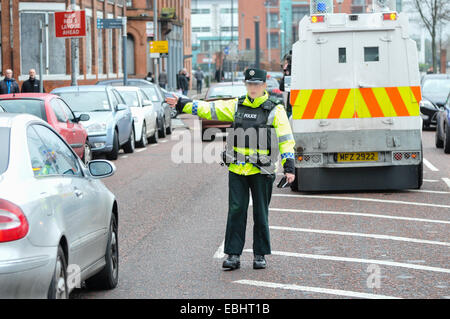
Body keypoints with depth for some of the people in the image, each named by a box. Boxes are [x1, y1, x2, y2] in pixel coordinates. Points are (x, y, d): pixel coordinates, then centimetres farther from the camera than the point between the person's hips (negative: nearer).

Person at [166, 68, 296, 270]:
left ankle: (260, 255, 16)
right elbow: (209, 109, 13)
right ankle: (233, 255, 2)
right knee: (236, 211, -1)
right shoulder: (237, 106, 10)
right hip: (237, 170, 3)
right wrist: (182, 105, 10)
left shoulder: (275, 110, -2)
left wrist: (289, 167, -16)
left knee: (260, 214, 5)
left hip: (261, 171, -3)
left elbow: (286, 139, -6)